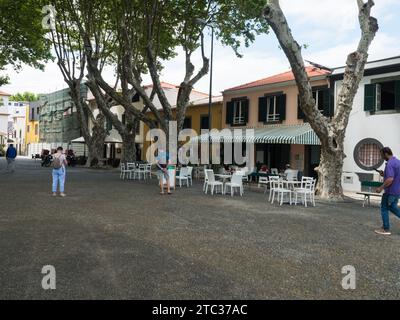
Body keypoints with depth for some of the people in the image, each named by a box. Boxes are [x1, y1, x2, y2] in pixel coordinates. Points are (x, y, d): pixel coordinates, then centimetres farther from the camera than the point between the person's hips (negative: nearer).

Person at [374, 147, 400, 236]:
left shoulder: (390, 164, -22)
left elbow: (390, 179, -30)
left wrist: (381, 188, -21)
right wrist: (384, 174, 9)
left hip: (390, 191, -9)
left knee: (384, 209, 4)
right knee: (392, 207, 22)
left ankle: (386, 229, 11)